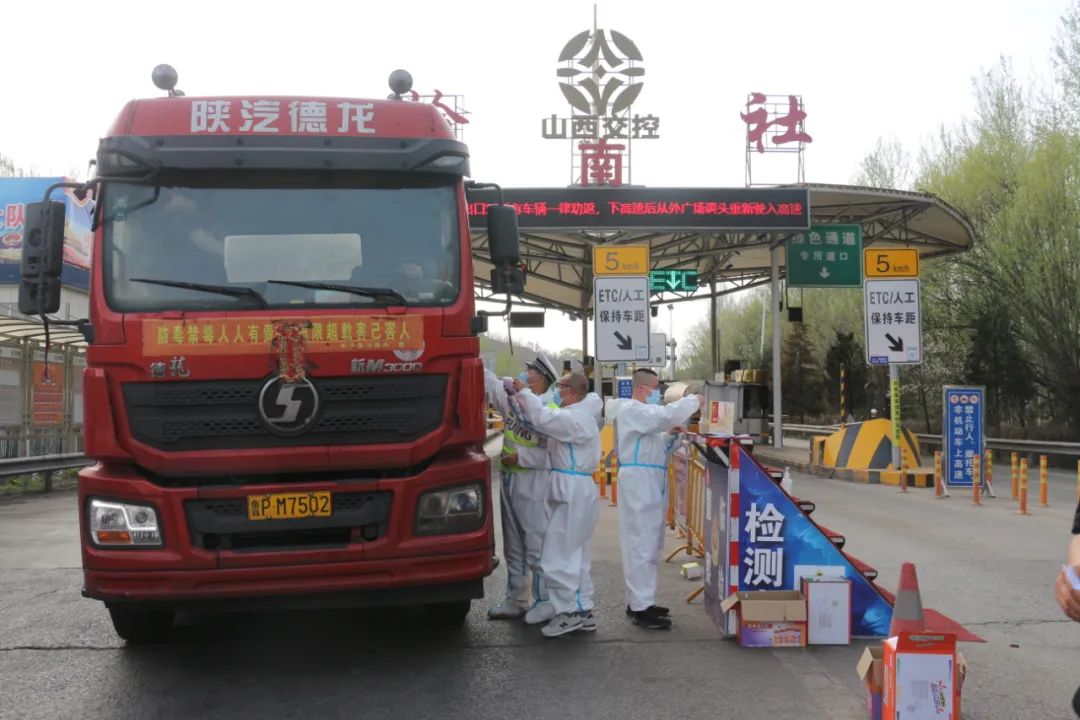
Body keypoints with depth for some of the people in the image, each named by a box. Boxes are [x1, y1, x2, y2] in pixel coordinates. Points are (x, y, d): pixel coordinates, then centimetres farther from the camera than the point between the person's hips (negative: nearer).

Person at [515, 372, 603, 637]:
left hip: (573, 493, -11)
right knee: (576, 555, 14)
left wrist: (523, 392, -16)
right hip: (575, 492, 11)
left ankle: (568, 612, -4)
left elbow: (541, 418, -27)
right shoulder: (580, 415, 16)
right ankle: (584, 611, 19)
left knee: (558, 556, -8)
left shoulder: (575, 418, -17)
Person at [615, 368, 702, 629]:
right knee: (641, 544, -11)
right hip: (638, 481, -11)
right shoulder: (633, 410, -11)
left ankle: (638, 600, 20)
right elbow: (667, 414, -25)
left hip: (648, 483, 11)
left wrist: (669, 435, 11)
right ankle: (640, 607, -10)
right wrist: (693, 401, -11)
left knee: (647, 542, 13)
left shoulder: (643, 412, 23)